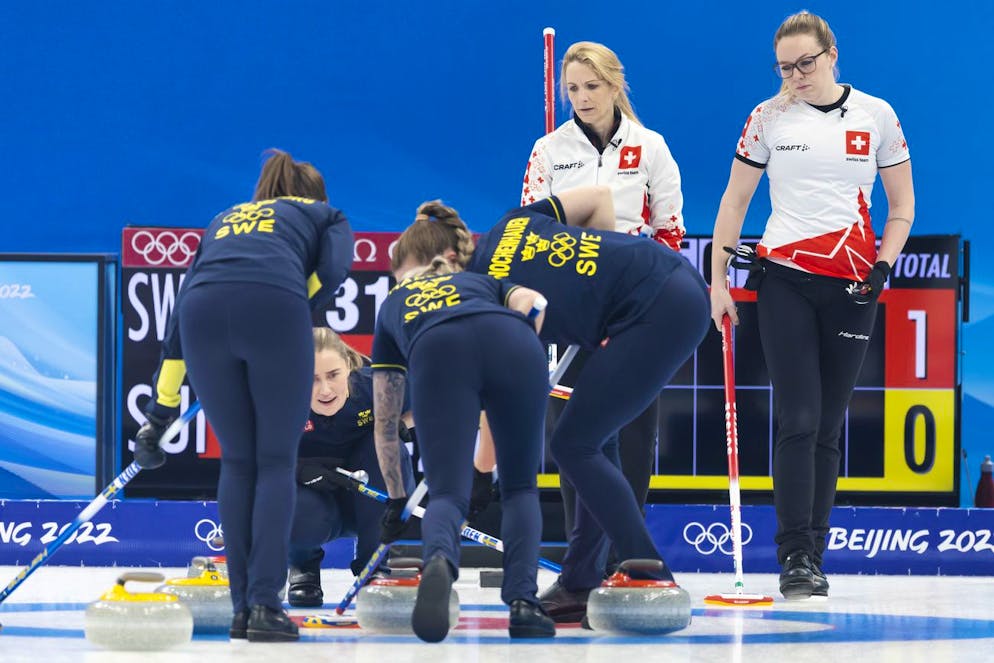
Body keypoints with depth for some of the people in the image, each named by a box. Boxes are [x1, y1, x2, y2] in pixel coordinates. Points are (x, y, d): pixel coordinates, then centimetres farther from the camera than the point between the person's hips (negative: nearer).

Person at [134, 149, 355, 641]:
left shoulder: (224, 220, 39)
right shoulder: (325, 215, 31)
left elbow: (182, 304, 30)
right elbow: (333, 270, 6)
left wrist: (160, 412, 29)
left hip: (205, 312, 3)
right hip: (274, 306, -3)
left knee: (237, 463, 16)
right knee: (276, 462, 7)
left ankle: (242, 606, 14)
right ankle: (265, 605, -2)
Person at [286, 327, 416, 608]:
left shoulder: (373, 385, -24)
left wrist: (400, 424, -26)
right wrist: (299, 470, -33)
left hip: (372, 502, 2)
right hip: (317, 499, -2)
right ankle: (303, 564, 5)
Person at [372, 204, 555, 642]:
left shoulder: (393, 306, 43)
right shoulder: (483, 280, 44)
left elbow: (385, 421, 45)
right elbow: (531, 302, 16)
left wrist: (396, 499, 53)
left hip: (436, 352, -1)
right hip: (512, 343, 1)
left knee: (447, 494, -2)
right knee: (520, 488, 19)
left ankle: (440, 562, -37)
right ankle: (523, 602, -2)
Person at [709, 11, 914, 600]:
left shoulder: (876, 115, 2)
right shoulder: (768, 118, 2)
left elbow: (902, 204, 9)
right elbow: (735, 202, 7)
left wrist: (881, 269, -4)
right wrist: (718, 280, 2)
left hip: (852, 286, 1)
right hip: (785, 279, -1)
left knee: (829, 425, 4)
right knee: (799, 420, -10)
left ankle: (814, 555, 11)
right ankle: (795, 556, -9)